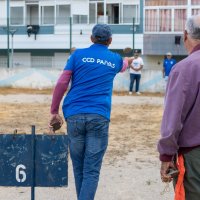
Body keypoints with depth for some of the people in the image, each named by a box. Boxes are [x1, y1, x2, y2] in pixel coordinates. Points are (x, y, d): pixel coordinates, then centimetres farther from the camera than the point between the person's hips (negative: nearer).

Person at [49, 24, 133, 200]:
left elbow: (61, 83, 0)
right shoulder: (115, 59, 15)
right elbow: (123, 66, 41)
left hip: (74, 115, 1)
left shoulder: (78, 55, 8)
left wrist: (54, 111, 6)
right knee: (92, 170, -5)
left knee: (78, 168, 12)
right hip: (99, 117, -1)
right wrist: (128, 60, 64)